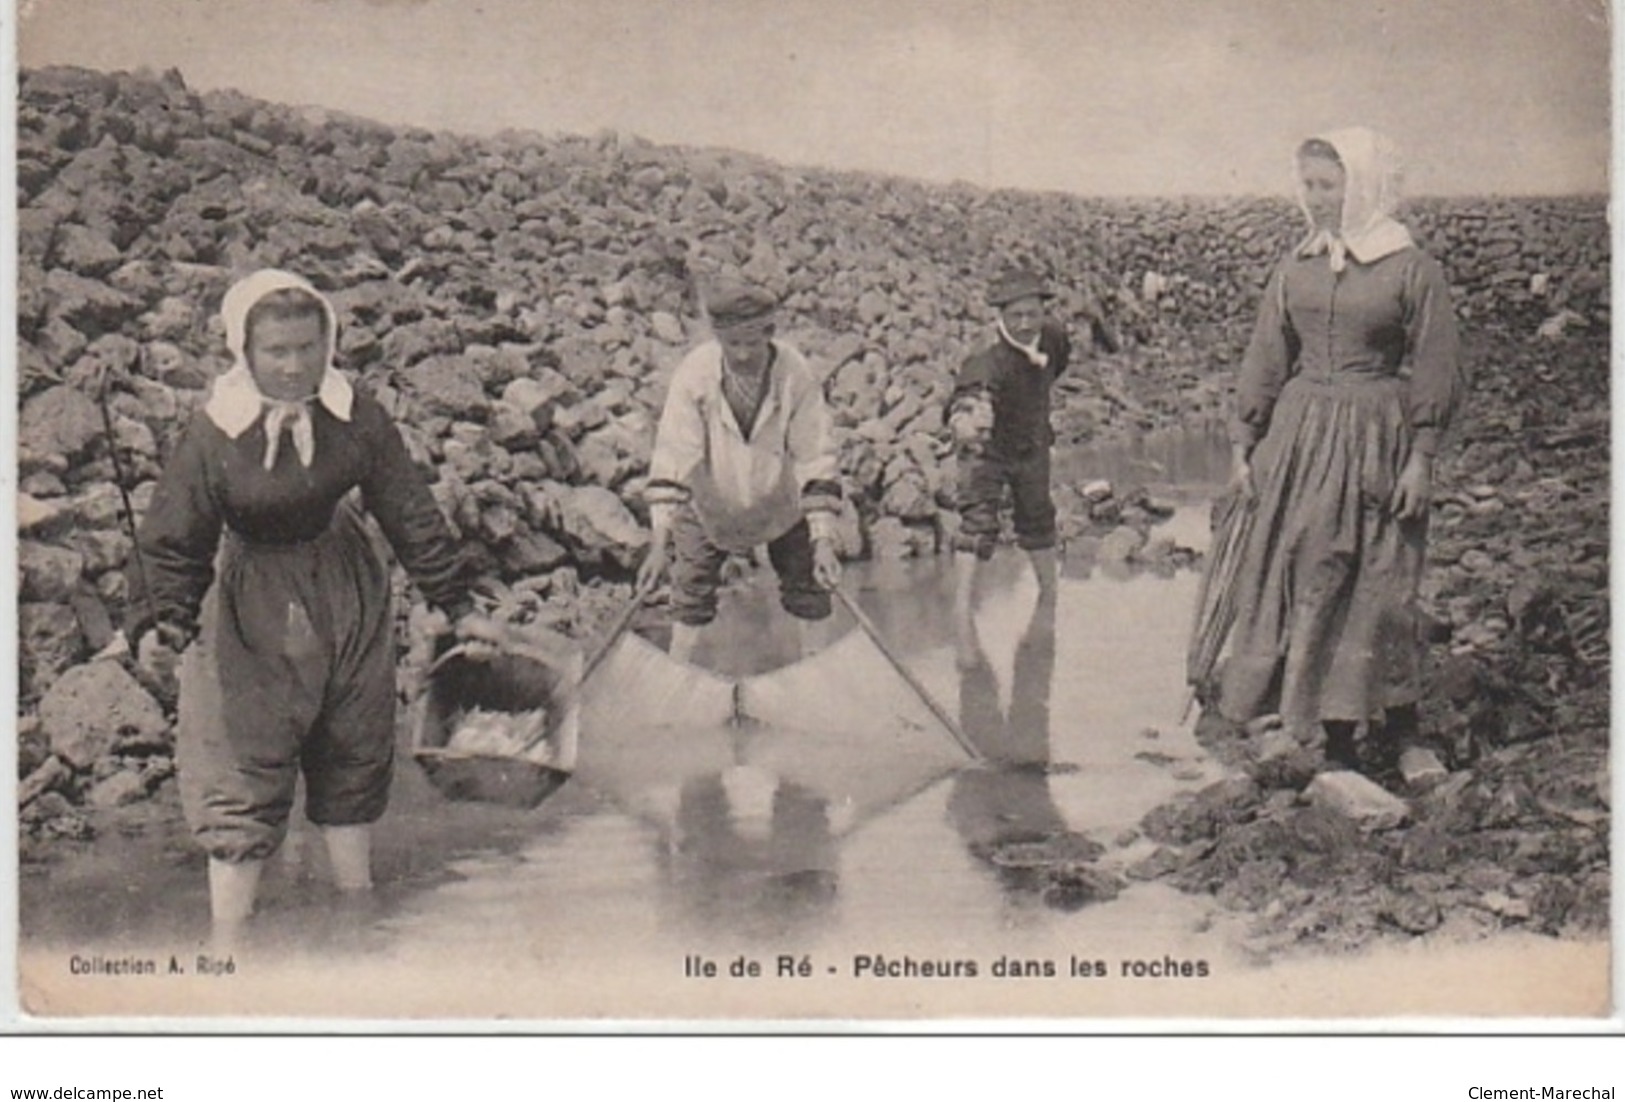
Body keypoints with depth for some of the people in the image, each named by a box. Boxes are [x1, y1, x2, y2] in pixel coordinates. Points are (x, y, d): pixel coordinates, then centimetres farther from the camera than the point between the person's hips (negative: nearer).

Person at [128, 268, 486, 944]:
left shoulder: (356, 418, -10)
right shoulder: (214, 435, -17)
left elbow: (410, 513, -1)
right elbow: (174, 540, -11)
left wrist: (453, 600, 3)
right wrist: (159, 622, -23)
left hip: (348, 599, 3)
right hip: (253, 617, -3)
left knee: (354, 757, 15)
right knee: (240, 772, -2)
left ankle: (358, 905, 34)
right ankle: (227, 942, 7)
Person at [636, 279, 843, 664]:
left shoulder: (795, 374, -27)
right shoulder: (694, 373, -28)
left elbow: (816, 458, -20)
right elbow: (672, 458, -27)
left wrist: (824, 540, -24)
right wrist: (660, 542, -31)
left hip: (781, 502, 1)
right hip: (708, 503, -1)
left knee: (808, 590, 9)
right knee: (691, 599, 4)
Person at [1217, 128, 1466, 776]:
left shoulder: (1412, 271, -4)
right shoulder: (1296, 269, 7)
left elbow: (1437, 370, -3)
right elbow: (1265, 360, 11)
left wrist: (1421, 459, -8)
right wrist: (1244, 443, 8)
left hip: (1376, 440, -4)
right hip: (1298, 437, 4)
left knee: (1376, 587, -1)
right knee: (1294, 577, 3)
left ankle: (1402, 737, 11)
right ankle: (1335, 742, 12)